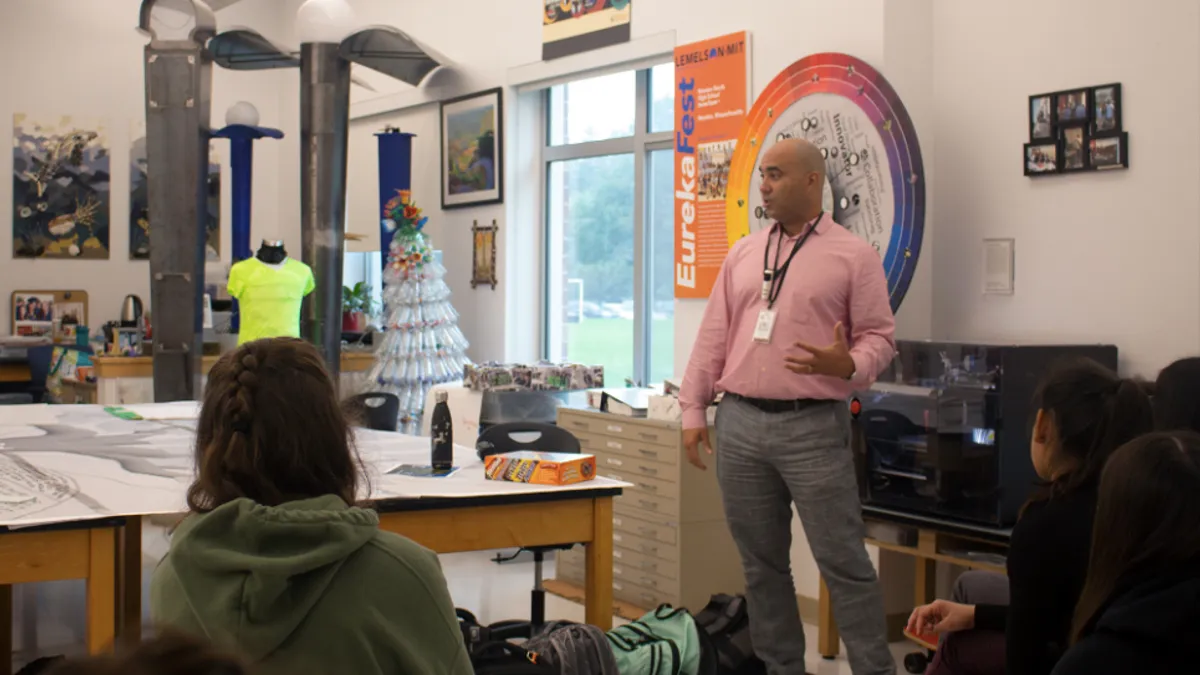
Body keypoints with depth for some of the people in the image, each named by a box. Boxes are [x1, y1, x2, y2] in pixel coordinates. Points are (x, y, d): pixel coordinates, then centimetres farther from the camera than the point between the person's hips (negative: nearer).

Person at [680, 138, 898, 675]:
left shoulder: (853, 254, 0)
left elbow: (879, 336, -2)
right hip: (739, 423, 5)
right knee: (762, 564, 12)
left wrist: (848, 366, -23)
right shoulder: (742, 254, 13)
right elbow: (713, 338, 13)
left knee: (842, 562, -2)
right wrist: (694, 410, 8)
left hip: (813, 425, -5)